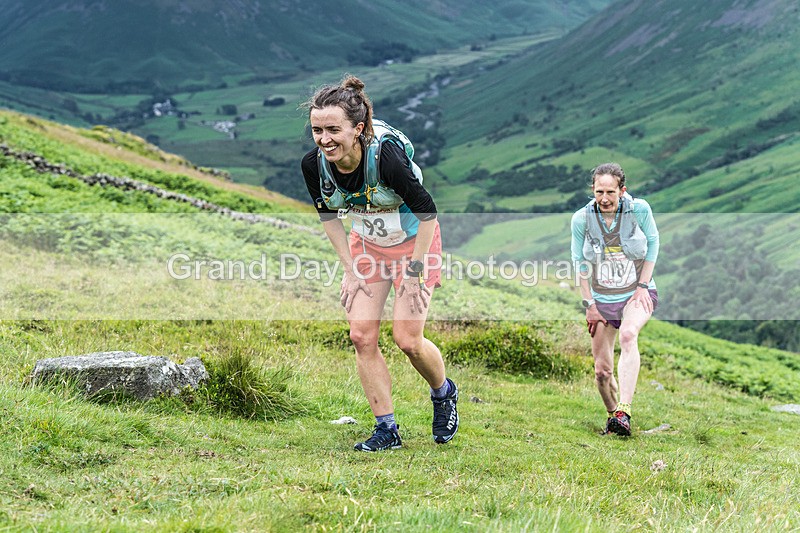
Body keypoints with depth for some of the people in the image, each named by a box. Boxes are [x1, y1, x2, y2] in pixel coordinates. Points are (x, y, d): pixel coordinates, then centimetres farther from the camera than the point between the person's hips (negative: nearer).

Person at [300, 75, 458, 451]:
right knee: (361, 335, -5)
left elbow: (426, 210, -23)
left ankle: (444, 393, 23)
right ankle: (387, 430, 7)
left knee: (407, 339, -9)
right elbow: (329, 215, 0)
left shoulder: (386, 155, -35)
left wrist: (414, 272, -19)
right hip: (367, 244, 5)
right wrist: (350, 270, -2)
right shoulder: (314, 165, -20)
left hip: (415, 240, -5)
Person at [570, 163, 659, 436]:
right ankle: (612, 415, 31)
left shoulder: (639, 209, -12)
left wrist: (642, 286, -4)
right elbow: (580, 263, 2)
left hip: (637, 293, -2)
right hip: (602, 300, 2)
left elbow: (652, 243, 3)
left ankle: (624, 411, -40)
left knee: (628, 335, -34)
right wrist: (589, 305, -1)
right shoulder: (581, 219, -10)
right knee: (602, 371, 2)